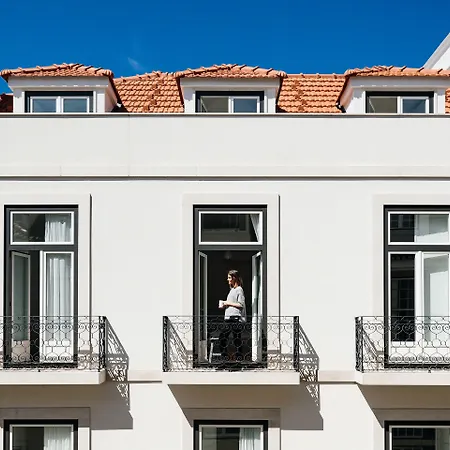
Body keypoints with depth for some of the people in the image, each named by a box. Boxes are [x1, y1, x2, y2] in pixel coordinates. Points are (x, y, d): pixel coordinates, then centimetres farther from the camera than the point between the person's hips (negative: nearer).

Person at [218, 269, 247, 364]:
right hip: (229, 318, 9)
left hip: (236, 318, -9)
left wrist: (228, 303, -11)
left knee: (237, 339, -6)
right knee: (222, 337, 5)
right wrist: (224, 306, 10)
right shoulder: (232, 290, 20)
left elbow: (241, 305, -15)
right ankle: (225, 358, 9)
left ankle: (239, 358, -1)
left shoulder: (239, 289, -7)